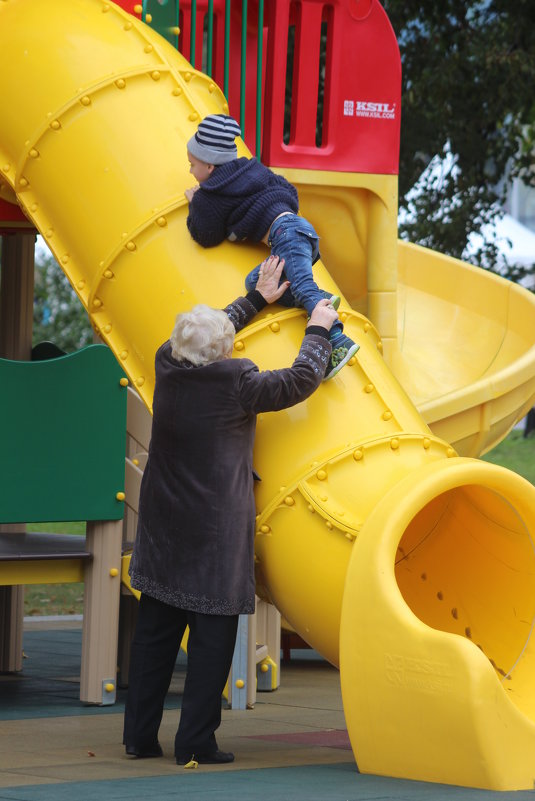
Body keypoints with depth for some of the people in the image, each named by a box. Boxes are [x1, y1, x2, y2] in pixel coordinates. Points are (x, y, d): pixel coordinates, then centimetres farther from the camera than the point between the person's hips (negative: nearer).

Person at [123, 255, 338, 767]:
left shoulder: (169, 366, 2)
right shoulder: (236, 384, -16)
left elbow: (204, 334, 21)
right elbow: (302, 380, -8)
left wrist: (258, 299, 30)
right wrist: (318, 329, 7)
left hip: (162, 526, 6)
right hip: (216, 531, -6)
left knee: (154, 631, 11)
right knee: (212, 635, -1)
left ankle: (139, 736, 15)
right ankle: (195, 744, -1)